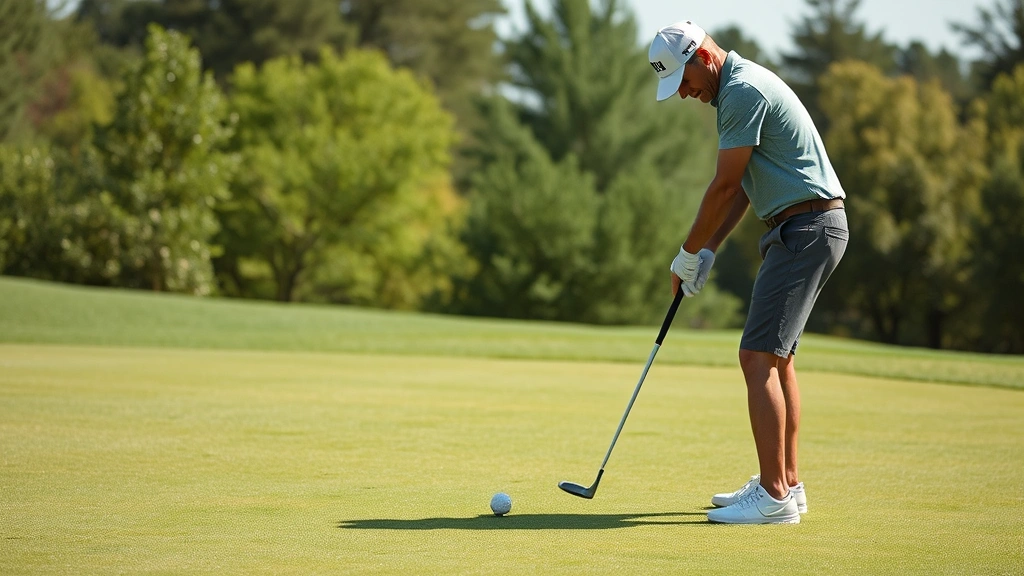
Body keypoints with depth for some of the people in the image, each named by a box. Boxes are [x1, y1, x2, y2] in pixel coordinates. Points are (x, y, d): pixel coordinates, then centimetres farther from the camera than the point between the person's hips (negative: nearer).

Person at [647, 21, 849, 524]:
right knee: (777, 358, 15)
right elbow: (741, 188, 20)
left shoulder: (744, 91, -16)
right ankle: (785, 483, 20)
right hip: (799, 230, 11)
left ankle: (774, 496, -15)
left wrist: (687, 253, -4)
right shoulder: (737, 89, 17)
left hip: (807, 228, -11)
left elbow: (725, 186, -15)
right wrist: (708, 252, 13)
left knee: (758, 356, -14)